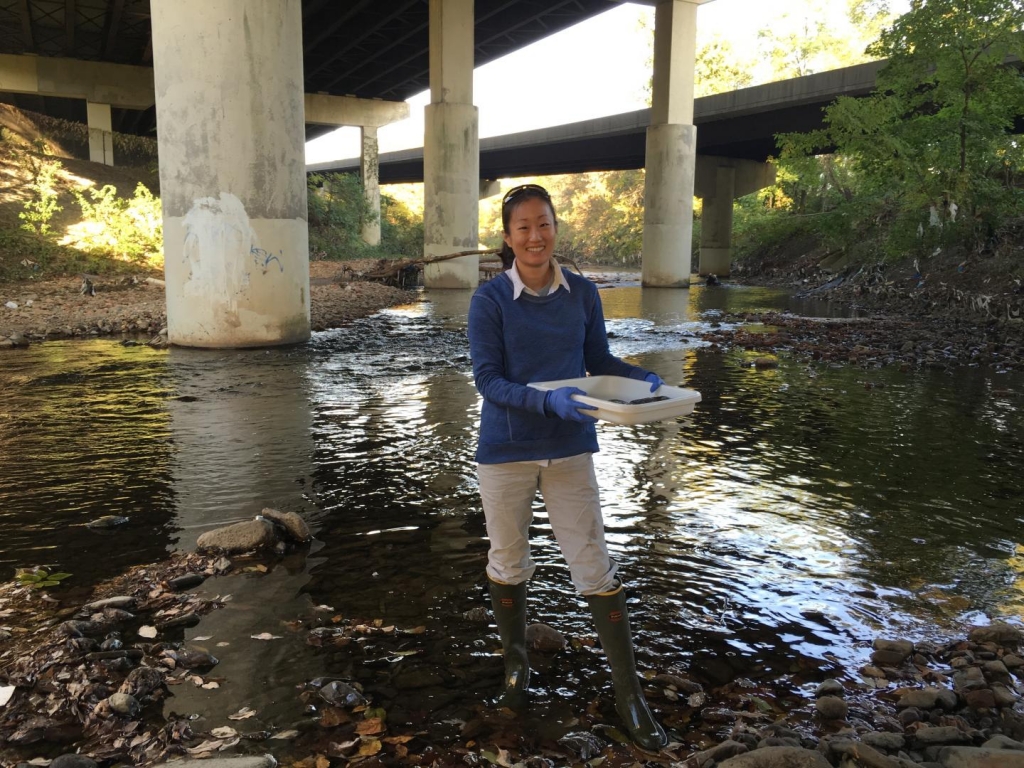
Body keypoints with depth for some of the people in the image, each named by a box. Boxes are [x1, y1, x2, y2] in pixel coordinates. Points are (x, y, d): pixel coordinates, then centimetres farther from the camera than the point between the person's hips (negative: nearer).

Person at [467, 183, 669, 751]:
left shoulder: (582, 293, -2)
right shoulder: (490, 299, -10)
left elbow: (600, 361, 6)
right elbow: (487, 379, -14)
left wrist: (644, 380, -13)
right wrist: (548, 401, -29)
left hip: (569, 450, 1)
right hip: (505, 451, -1)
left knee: (595, 568, 3)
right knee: (508, 564, 16)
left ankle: (629, 695, 16)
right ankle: (515, 662, 42)